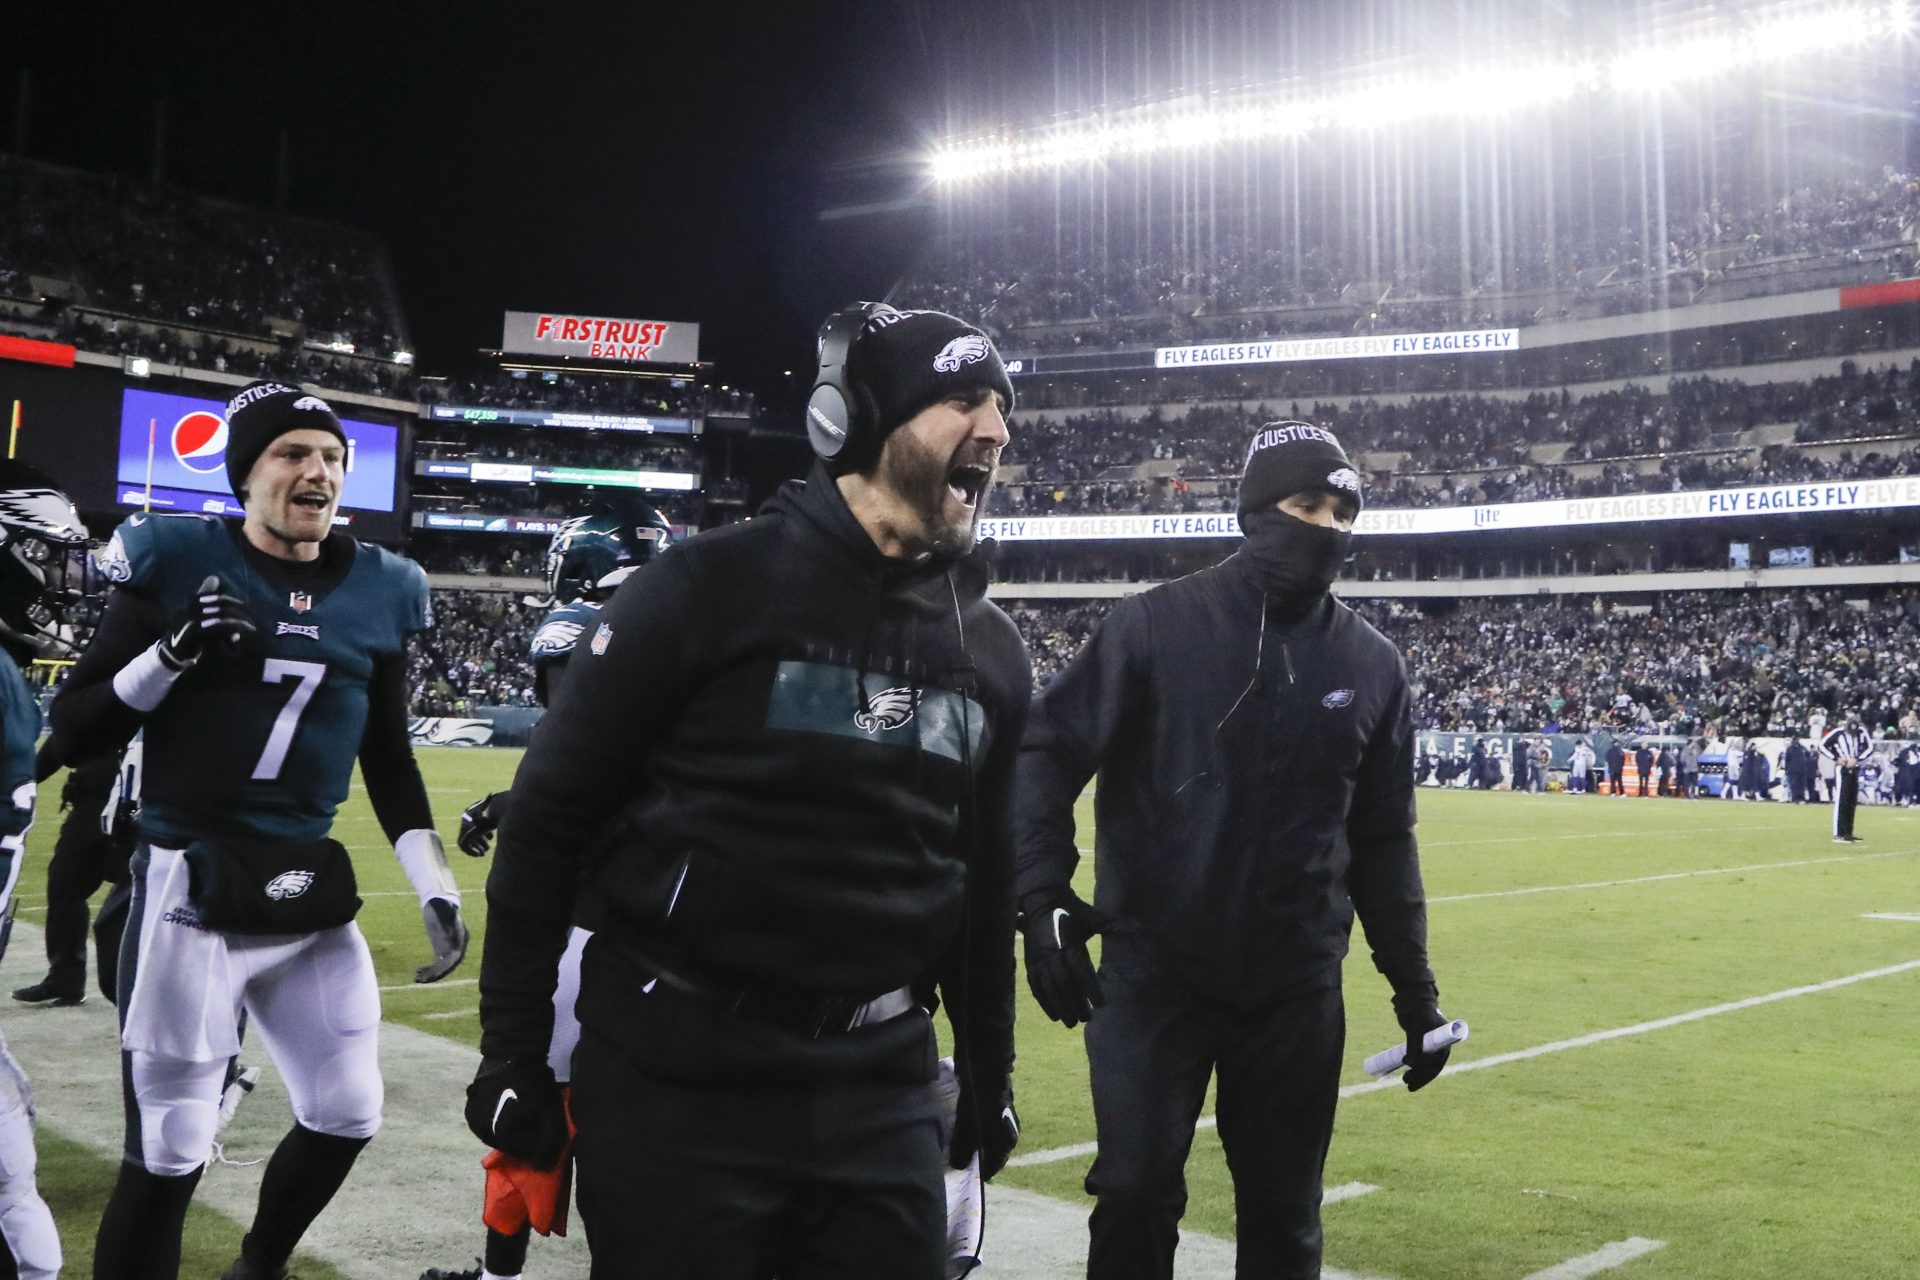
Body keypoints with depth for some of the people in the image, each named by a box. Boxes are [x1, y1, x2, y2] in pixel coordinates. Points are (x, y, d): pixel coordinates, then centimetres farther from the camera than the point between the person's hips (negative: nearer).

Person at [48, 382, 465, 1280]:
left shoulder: (380, 591, 5)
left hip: (313, 893, 5)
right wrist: (171, 655, -18)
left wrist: (436, 892, 5)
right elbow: (73, 734, -2)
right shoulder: (177, 562, -5)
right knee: (168, 1154, -2)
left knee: (347, 1119, 11)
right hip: (190, 890, -4)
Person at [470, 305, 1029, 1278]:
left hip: (881, 1097, 5)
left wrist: (989, 1070, 18)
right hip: (677, 1086, -4)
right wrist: (512, 1051, -5)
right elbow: (548, 820, -6)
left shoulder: (990, 648, 7)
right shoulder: (712, 588, -10)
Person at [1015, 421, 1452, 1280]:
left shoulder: (1371, 665, 5)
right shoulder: (1157, 625, -7)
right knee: (1135, 1196, -1)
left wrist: (1412, 982, 12)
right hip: (1151, 973, -3)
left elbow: (1382, 837, 12)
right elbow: (1048, 752, -7)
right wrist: (1042, 899, -18)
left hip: (1297, 987, 3)